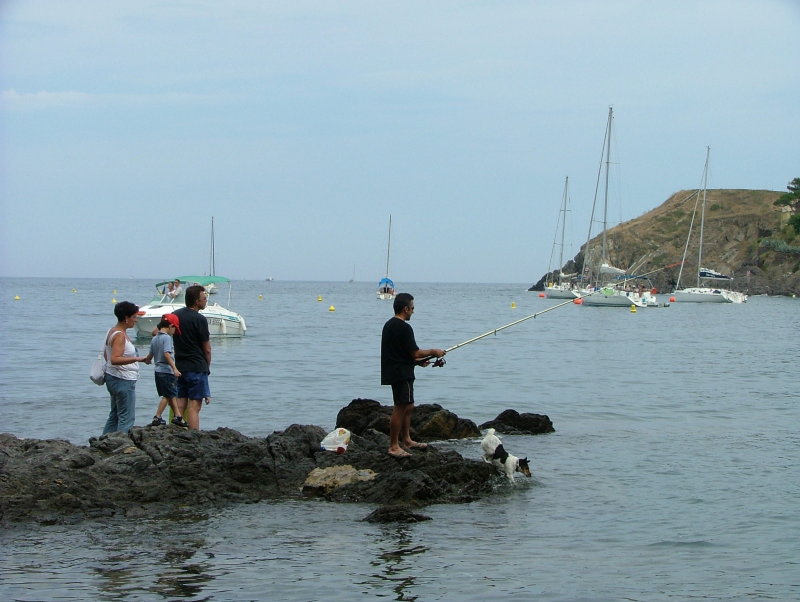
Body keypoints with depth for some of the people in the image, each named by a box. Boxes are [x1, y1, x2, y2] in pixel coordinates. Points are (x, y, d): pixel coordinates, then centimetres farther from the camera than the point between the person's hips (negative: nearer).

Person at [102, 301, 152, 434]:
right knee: (127, 418, -7)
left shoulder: (112, 332, 11)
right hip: (123, 381, -11)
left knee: (115, 415, 17)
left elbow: (107, 356, 22)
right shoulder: (120, 335, -19)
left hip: (113, 378, 11)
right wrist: (137, 359, -36)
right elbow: (115, 359, -31)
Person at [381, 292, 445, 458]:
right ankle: (394, 446, -6)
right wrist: (433, 352, 0)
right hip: (402, 374, -10)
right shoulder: (404, 328, -17)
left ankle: (406, 440, 27)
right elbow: (415, 352, -16)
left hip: (393, 372, 10)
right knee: (400, 408, -8)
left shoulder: (389, 325, 14)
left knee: (408, 407, 19)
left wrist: (418, 361, 20)